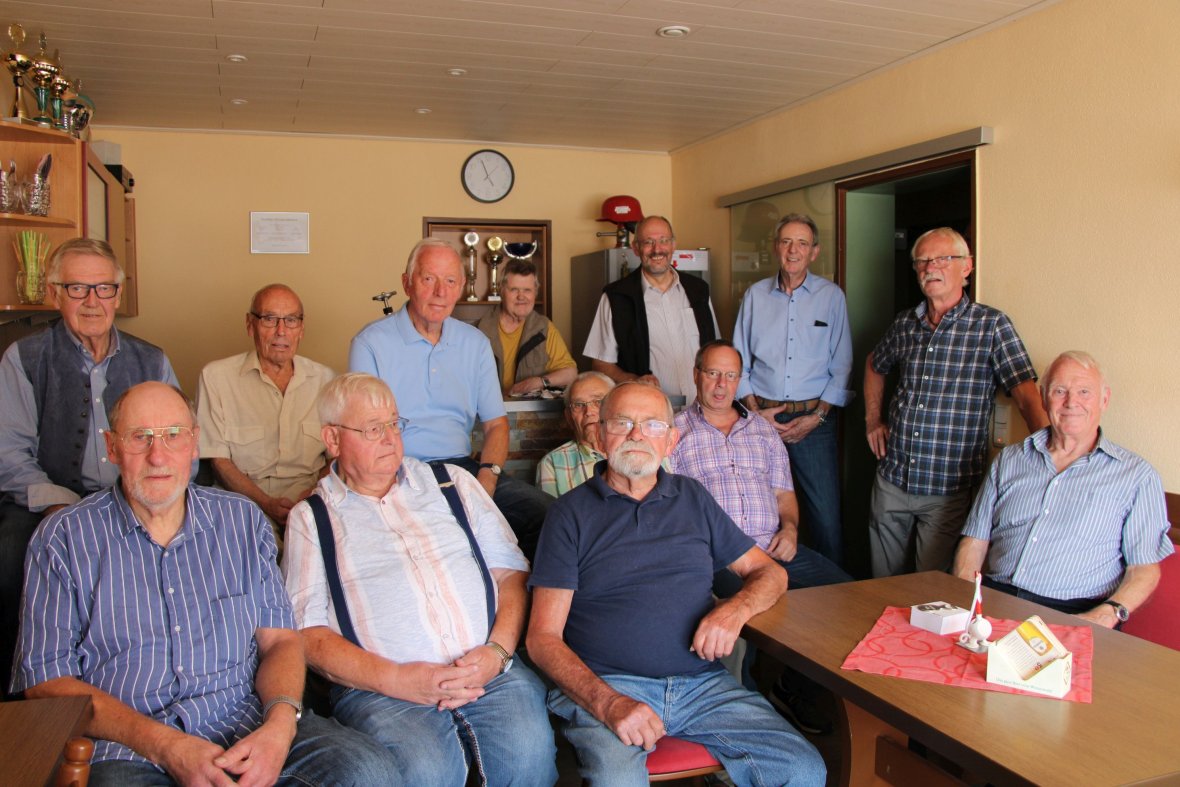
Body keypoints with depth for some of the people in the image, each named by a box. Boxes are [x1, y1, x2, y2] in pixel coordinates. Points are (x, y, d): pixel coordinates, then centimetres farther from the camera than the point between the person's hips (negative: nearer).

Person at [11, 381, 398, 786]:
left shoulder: (243, 520, 12)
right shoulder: (63, 538, 4)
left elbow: (279, 638, 9)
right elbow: (46, 679, -1)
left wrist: (280, 725, -12)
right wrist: (163, 746, -15)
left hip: (248, 726, 3)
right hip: (127, 748, -2)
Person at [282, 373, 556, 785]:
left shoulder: (453, 482, 19)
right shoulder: (310, 519, 13)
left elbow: (512, 572, 13)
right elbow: (308, 632, 2)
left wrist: (497, 652, -5)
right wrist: (395, 679, -12)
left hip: (490, 671, 2)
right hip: (380, 689, -1)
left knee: (527, 751, -28)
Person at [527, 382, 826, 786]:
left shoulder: (693, 498, 16)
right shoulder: (571, 513, 4)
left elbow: (769, 572, 19)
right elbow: (543, 637, -2)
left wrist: (737, 608, -5)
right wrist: (609, 703, -19)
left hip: (703, 684, 4)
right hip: (601, 688, -4)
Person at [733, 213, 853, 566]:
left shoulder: (831, 296, 5)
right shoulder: (755, 295, 9)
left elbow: (841, 364, 3)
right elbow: (738, 361, 10)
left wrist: (818, 415, -6)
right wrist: (755, 410, -1)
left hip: (814, 417, -1)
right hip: (761, 416, 2)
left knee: (826, 514, -5)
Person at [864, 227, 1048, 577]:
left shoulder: (991, 325, -7)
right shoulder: (905, 323, 7)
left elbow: (1027, 397, -15)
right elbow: (875, 365, 27)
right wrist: (872, 420, 17)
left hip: (950, 489, -4)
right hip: (891, 482, 5)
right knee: (884, 587, 16)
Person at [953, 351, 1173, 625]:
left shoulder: (1136, 475, 8)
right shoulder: (1009, 460, 17)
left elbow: (1145, 568, 2)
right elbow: (974, 541, 14)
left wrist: (1107, 614, -16)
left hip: (1073, 612, -2)